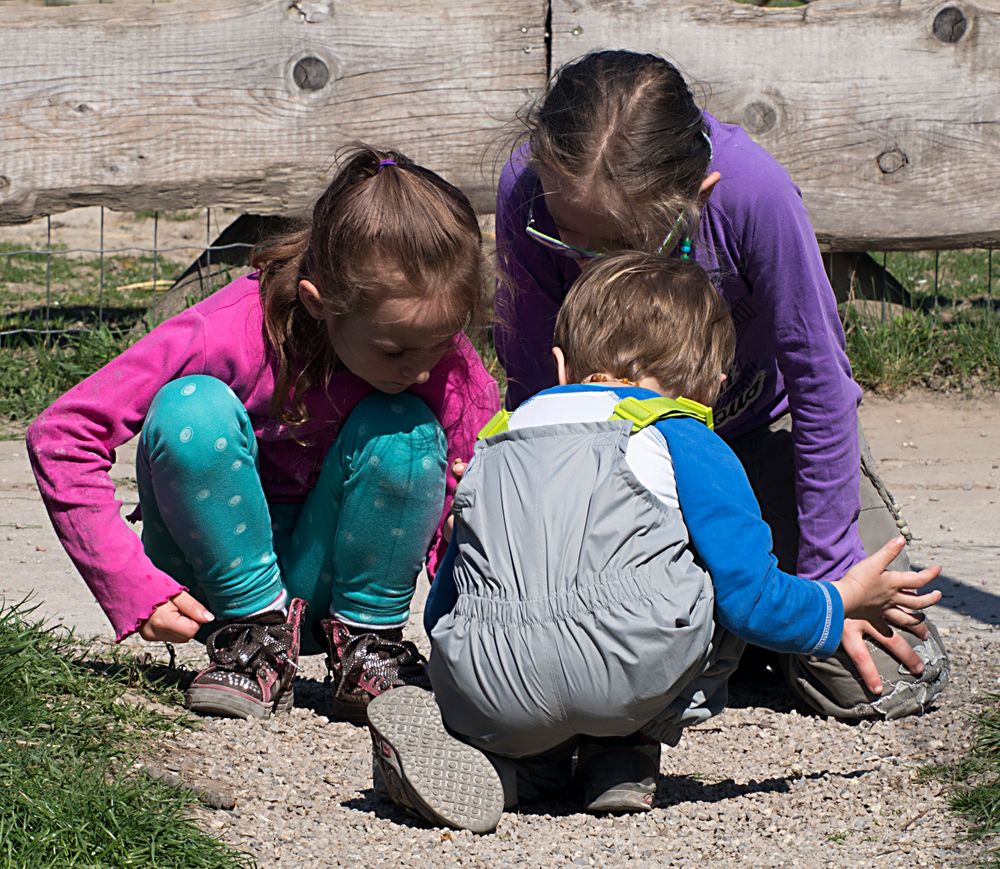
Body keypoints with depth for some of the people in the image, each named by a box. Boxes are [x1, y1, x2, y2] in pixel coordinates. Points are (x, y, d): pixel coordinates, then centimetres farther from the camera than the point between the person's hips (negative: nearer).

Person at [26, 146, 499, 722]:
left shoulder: (451, 366, -18)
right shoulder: (233, 334, -27)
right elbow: (61, 436, -24)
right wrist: (134, 587, -28)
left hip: (325, 580, 2)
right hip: (213, 581, -2)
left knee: (405, 432, -26)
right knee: (192, 408, -31)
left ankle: (369, 642, -7)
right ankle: (256, 632, -14)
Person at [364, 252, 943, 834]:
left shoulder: (498, 441, 30)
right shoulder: (688, 443, 15)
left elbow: (442, 611, 32)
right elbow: (751, 597, 8)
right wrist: (846, 602, 28)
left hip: (491, 689, 4)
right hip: (630, 671, -4)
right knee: (723, 594, 24)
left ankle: (528, 763, 8)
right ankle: (626, 752, 18)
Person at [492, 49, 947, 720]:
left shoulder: (753, 191, -37)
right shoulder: (529, 189, -30)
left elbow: (819, 380, -23)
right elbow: (534, 388, -15)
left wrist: (829, 571, -17)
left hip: (760, 419, -2)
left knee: (886, 682, -13)